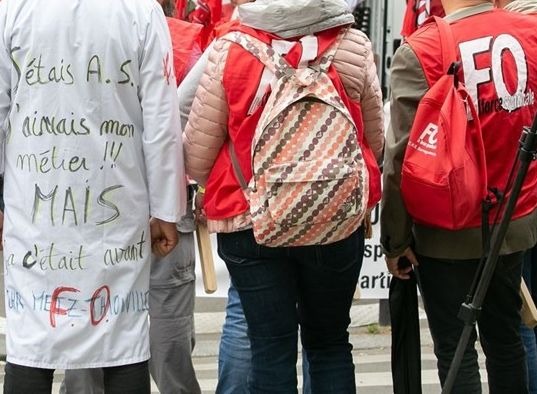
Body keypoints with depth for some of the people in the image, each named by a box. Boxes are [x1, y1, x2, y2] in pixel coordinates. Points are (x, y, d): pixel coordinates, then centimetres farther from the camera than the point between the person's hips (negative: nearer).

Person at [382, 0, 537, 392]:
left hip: (449, 231, -5)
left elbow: (404, 155, -17)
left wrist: (395, 239, -7)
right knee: (505, 338, 19)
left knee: (455, 350, 6)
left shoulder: (420, 52, -18)